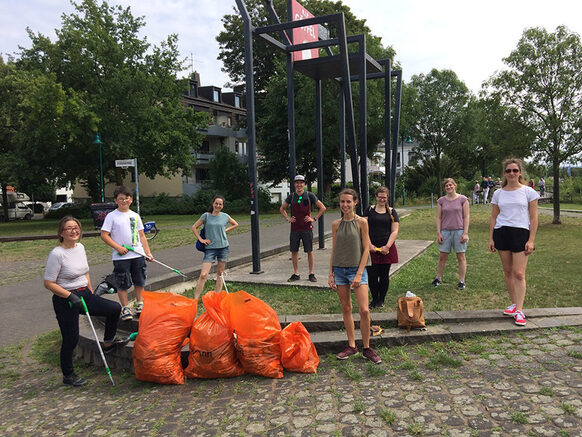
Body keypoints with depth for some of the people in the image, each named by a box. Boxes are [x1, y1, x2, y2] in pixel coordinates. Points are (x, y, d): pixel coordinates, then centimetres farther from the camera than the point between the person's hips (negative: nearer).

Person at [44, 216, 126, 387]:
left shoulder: (80, 247, 5)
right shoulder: (57, 254, -17)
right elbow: (48, 283, -15)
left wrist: (91, 295, 16)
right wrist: (70, 296, -22)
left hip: (84, 295, 7)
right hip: (65, 301, -7)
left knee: (115, 308, -1)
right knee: (71, 339, 0)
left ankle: (108, 342, 22)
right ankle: (68, 375, 21)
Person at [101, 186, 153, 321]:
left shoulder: (135, 216, 10)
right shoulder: (111, 216, -2)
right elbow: (104, 235, -6)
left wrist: (148, 252, 7)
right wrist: (118, 247, -14)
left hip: (138, 254, 4)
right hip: (120, 257, -4)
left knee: (139, 281, 11)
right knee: (123, 284, 2)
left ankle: (140, 304, 26)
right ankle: (125, 308, 15)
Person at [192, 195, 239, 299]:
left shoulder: (225, 216, 4)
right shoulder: (206, 216, -1)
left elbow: (235, 224, 21)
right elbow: (194, 227, 5)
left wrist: (225, 230, 9)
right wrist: (201, 239, -3)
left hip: (223, 247, 2)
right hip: (210, 248, -2)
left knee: (220, 274, 10)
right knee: (203, 275, -11)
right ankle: (195, 299, -8)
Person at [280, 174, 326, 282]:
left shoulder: (310, 195, -2)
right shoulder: (291, 196, 6)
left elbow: (322, 208, 3)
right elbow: (282, 209, 20)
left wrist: (314, 219, -4)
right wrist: (287, 218, 7)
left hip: (307, 228, -2)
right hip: (294, 228, 3)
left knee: (309, 251, 1)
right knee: (294, 251, 5)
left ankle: (311, 273, 12)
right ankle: (296, 274, 16)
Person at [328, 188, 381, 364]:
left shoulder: (361, 222, -5)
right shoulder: (336, 224, 5)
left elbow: (366, 249, -5)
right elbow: (334, 250, 10)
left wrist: (359, 274, -11)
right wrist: (331, 274, 6)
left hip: (356, 269, -3)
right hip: (339, 269, 3)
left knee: (364, 310, -8)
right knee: (346, 309, 10)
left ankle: (367, 348, 9)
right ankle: (351, 346, 22)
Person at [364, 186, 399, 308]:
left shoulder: (392, 212, 7)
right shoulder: (369, 210, 7)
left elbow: (395, 231, 2)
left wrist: (387, 246, -11)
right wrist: (370, 245, -10)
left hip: (387, 249, 0)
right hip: (371, 249, 0)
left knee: (384, 275, 6)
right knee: (372, 275, -1)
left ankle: (381, 300, 22)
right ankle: (374, 299, 18)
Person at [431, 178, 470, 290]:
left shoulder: (462, 199, -1)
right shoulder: (441, 200, 5)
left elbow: (466, 217, -1)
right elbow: (438, 218, 7)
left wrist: (465, 233, -7)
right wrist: (438, 233, 0)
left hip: (459, 231, -2)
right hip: (445, 231, 2)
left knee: (461, 256, 5)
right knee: (442, 256, 6)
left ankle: (461, 281, 13)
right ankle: (438, 278, 19)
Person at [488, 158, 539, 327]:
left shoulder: (528, 192, 1)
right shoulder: (498, 193, 9)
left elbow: (534, 218, 0)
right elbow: (493, 218, 12)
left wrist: (531, 240, -7)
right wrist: (491, 238, 5)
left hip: (521, 233, -3)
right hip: (501, 233, 3)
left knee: (519, 273, -8)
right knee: (508, 272, 9)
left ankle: (519, 311, -6)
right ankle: (514, 304, 21)